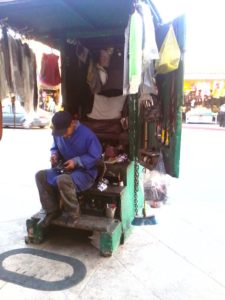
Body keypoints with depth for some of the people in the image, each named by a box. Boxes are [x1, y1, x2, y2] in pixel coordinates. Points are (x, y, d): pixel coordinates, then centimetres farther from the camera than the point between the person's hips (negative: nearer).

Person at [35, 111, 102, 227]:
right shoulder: (57, 133, 1)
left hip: (85, 172, -7)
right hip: (65, 169, 7)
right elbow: (55, 147, 18)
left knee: (63, 180, -37)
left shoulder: (87, 134, -20)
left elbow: (95, 156, -15)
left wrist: (76, 161, -24)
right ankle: (52, 210, -2)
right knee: (40, 175, -13)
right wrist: (54, 154, -7)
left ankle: (72, 214, -13)